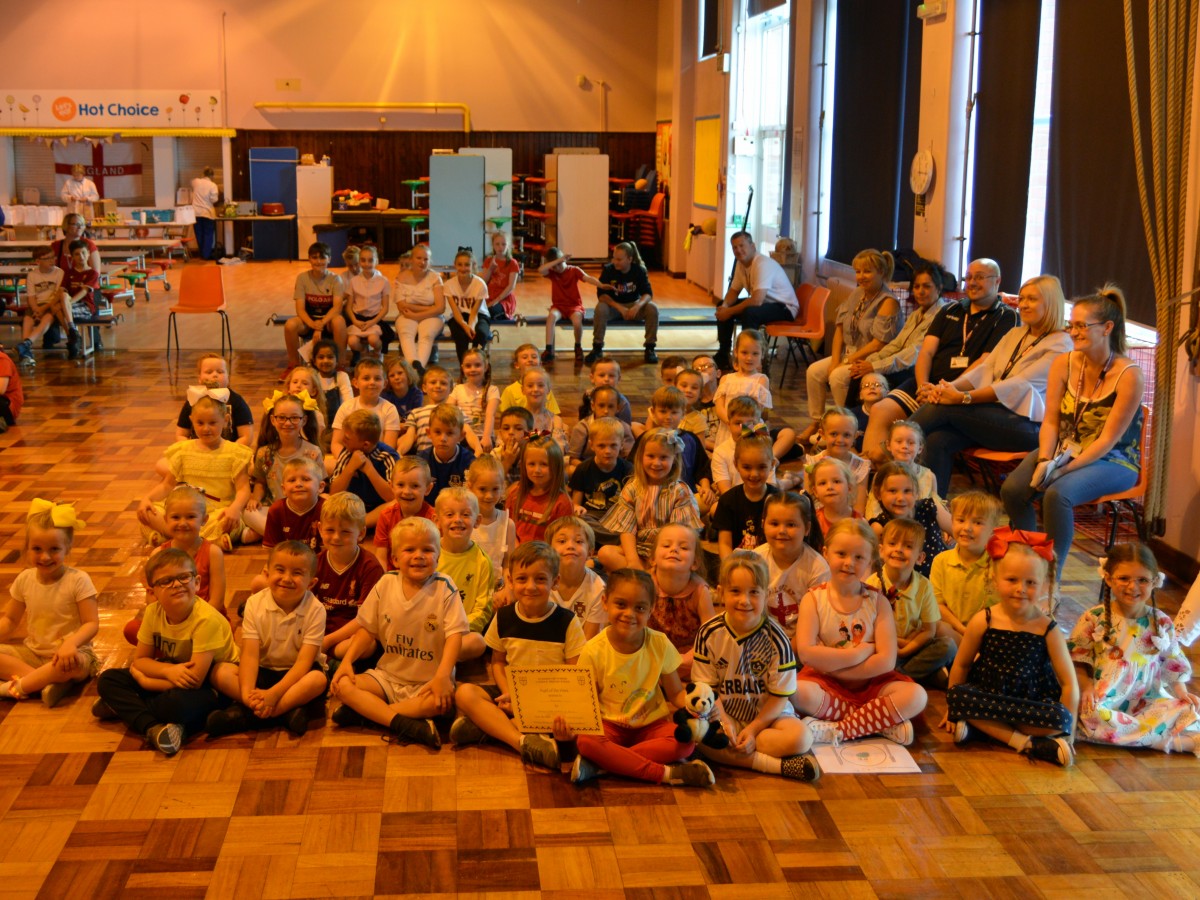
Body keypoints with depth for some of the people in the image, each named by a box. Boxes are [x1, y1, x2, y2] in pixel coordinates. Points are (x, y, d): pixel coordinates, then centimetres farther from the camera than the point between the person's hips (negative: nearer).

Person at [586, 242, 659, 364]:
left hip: (634, 305, 1)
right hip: (613, 304, -1)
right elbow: (601, 294, -20)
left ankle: (649, 348, -13)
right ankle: (597, 348, -21)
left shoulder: (639, 270, -12)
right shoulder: (608, 270, -15)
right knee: (600, 308, -33)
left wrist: (638, 306, -38)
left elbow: (648, 293, -15)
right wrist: (619, 308, -34)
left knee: (652, 308, -27)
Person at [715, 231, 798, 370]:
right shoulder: (741, 264, 1)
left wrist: (729, 312, -26)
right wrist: (725, 305, -9)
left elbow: (756, 301, -35)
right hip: (764, 302, 10)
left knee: (749, 313, -36)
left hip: (785, 308, -10)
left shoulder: (762, 264, -27)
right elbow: (734, 291, 13)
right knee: (722, 306, 6)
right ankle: (723, 355, 14)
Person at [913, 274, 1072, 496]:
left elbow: (1019, 385, -15)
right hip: (994, 414, 7)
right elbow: (985, 370, 11)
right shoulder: (1014, 335, 21)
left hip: (1026, 424, -7)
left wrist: (964, 398, -24)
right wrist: (950, 387, -11)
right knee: (937, 440, -22)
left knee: (943, 409, -23)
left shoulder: (1060, 344, -4)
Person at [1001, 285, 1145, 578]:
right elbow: (1051, 421, 1)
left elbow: (1108, 439, -17)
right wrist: (1044, 461, -16)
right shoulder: (1064, 364, -1)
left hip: (1113, 461, -5)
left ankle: (1052, 575, -19)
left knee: (1057, 494, -34)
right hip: (1063, 451, 5)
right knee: (1012, 489, -21)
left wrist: (1065, 469, -23)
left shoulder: (1129, 375, -16)